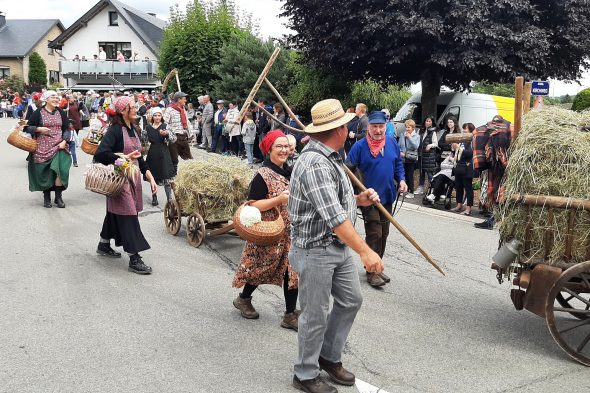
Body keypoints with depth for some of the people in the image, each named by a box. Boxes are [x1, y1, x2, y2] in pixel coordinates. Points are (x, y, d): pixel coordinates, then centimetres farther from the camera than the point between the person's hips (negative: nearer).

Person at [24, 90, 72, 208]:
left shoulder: (61, 113, 9)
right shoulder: (38, 112, 1)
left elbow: (66, 129, 10)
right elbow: (28, 127, 4)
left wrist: (64, 141, -6)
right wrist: (39, 129, -13)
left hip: (59, 147, 1)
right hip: (43, 148, -1)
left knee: (60, 170, -14)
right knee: (44, 172, 2)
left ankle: (58, 197, -2)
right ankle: (46, 197, 17)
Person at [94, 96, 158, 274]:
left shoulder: (134, 130, 11)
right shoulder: (115, 129, -14)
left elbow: (139, 158, 16)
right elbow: (101, 154, -25)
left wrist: (150, 177, 10)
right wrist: (125, 157, -22)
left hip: (133, 178, 8)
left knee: (115, 213, 20)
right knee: (127, 216, -7)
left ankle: (104, 245, 37)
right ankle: (134, 259, -4)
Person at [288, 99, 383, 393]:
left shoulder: (329, 158, 9)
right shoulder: (314, 164, -24)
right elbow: (333, 216, -30)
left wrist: (358, 200, 3)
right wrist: (365, 251, -32)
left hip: (338, 247, 10)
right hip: (315, 250, -10)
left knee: (351, 300, 17)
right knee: (316, 315, 4)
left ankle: (329, 356, 34)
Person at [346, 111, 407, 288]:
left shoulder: (392, 143, 4)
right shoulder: (360, 146, -12)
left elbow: (398, 163, 17)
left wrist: (401, 179, 1)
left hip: (387, 196, 6)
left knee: (383, 233, 14)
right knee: (374, 234, -6)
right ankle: (371, 272, 6)